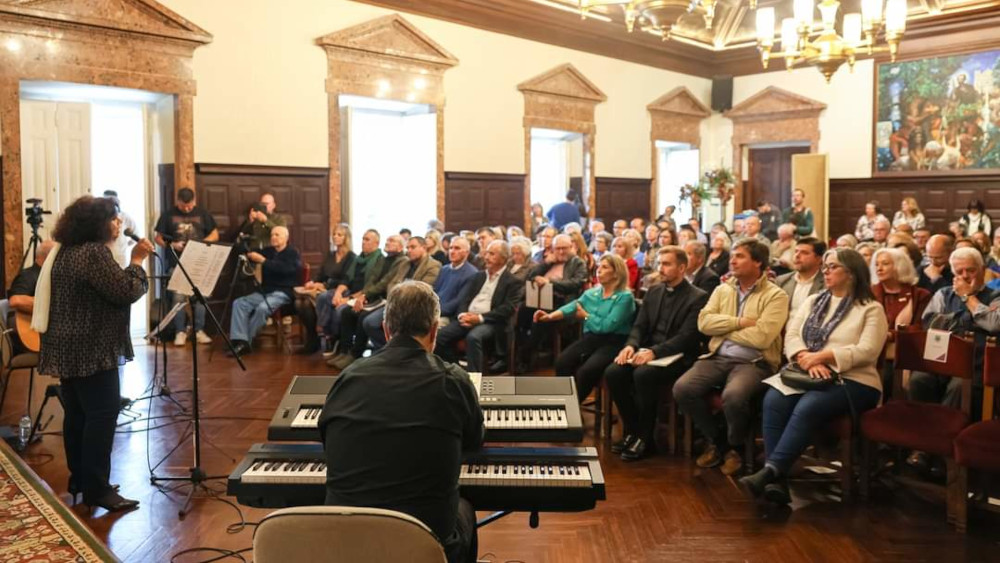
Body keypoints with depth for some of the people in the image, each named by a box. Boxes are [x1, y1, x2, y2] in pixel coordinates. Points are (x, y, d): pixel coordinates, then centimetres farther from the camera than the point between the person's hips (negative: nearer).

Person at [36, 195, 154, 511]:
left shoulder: (65, 250, 13)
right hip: (91, 351, -10)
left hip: (68, 349, 10)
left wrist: (130, 262, 11)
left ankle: (79, 479, 26)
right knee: (102, 414, -6)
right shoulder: (94, 253, -19)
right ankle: (96, 489, -2)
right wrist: (137, 261, -8)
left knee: (77, 414, 16)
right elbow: (127, 292, -19)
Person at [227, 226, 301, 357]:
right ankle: (241, 341, -25)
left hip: (283, 292, -7)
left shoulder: (293, 253, -2)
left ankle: (246, 341, -17)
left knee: (262, 308, -33)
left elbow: (284, 269, -21)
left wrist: (263, 261, -26)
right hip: (265, 291, 7)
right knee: (239, 303, -14)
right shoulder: (268, 251, 18)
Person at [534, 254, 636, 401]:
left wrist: (585, 316, 0)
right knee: (562, 362, -22)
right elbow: (571, 307, 1)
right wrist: (550, 316, -16)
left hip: (612, 343, -5)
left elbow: (607, 325, -14)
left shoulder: (625, 297, -5)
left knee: (586, 370, -30)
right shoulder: (590, 293, 15)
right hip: (590, 338, 6)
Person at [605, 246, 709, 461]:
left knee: (643, 374, -34)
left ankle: (645, 438, -16)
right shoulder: (654, 291, 15)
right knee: (613, 372, -20)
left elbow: (686, 337, -16)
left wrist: (654, 352, -28)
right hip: (648, 352, 6)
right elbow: (639, 326, 12)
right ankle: (631, 431, -4)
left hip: (678, 358, -6)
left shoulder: (698, 298, -6)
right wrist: (631, 345, -11)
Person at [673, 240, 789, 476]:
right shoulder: (722, 290, 15)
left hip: (754, 362, -5)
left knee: (733, 396, -35)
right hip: (718, 358, 5)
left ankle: (736, 447, -1)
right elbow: (704, 322, 1)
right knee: (682, 388, -19)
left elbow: (761, 337, -15)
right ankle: (718, 440, 6)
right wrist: (741, 322, -9)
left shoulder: (776, 295, -2)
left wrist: (724, 328, -3)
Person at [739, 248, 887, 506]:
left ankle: (770, 471, -37)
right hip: (808, 375, 4)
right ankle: (778, 480, -33)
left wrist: (820, 356, -18)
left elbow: (866, 351, -10)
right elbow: (791, 336, 7)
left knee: (807, 408, -35)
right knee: (774, 400, -28)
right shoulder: (813, 301, 19)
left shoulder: (871, 309, 4)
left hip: (852, 381, -4)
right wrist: (809, 360, -14)